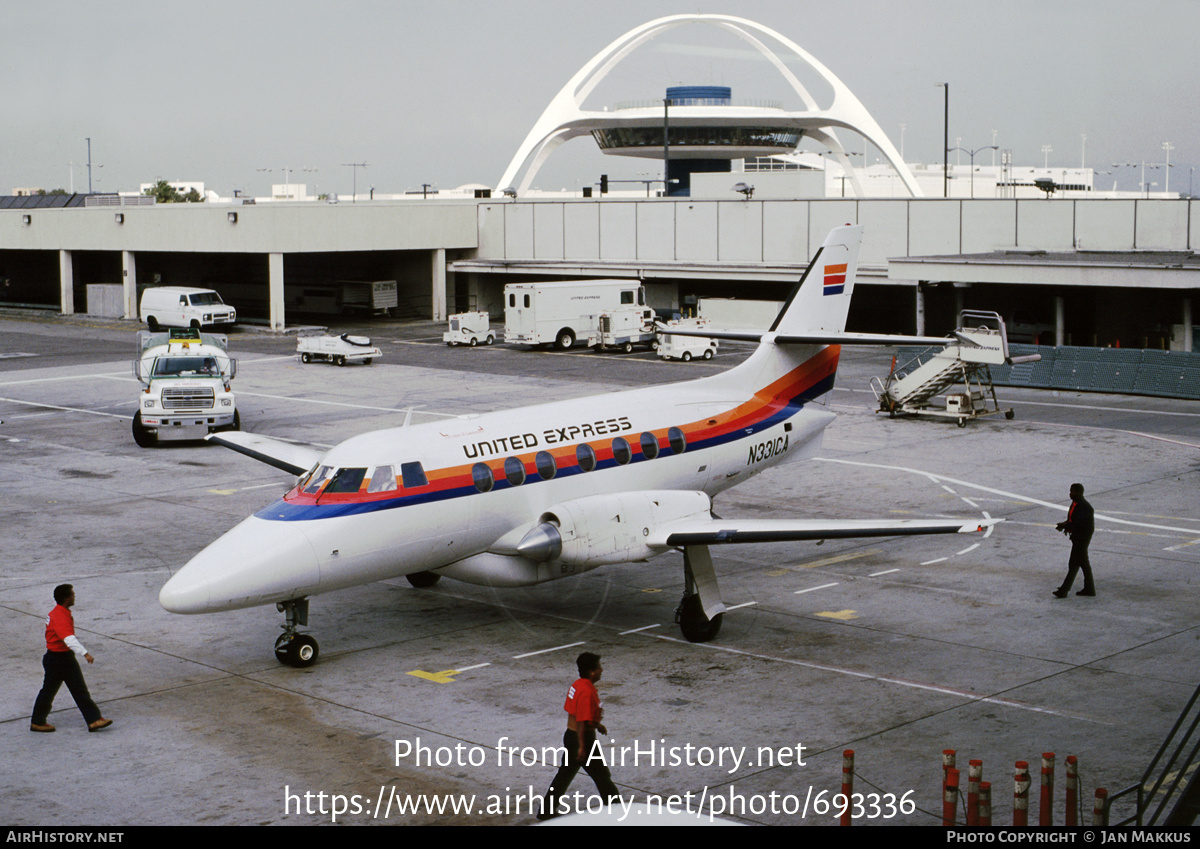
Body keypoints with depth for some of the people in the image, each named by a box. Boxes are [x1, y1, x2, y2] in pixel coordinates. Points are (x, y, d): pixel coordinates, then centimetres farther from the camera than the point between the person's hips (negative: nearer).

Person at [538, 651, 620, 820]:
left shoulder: (577, 685, 5)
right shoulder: (587, 692, -24)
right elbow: (581, 722, -25)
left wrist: (596, 724, 24)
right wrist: (582, 747, -24)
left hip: (570, 735, 9)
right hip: (583, 738, -9)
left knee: (564, 774, 17)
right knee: (602, 775, 6)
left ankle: (547, 810, 22)